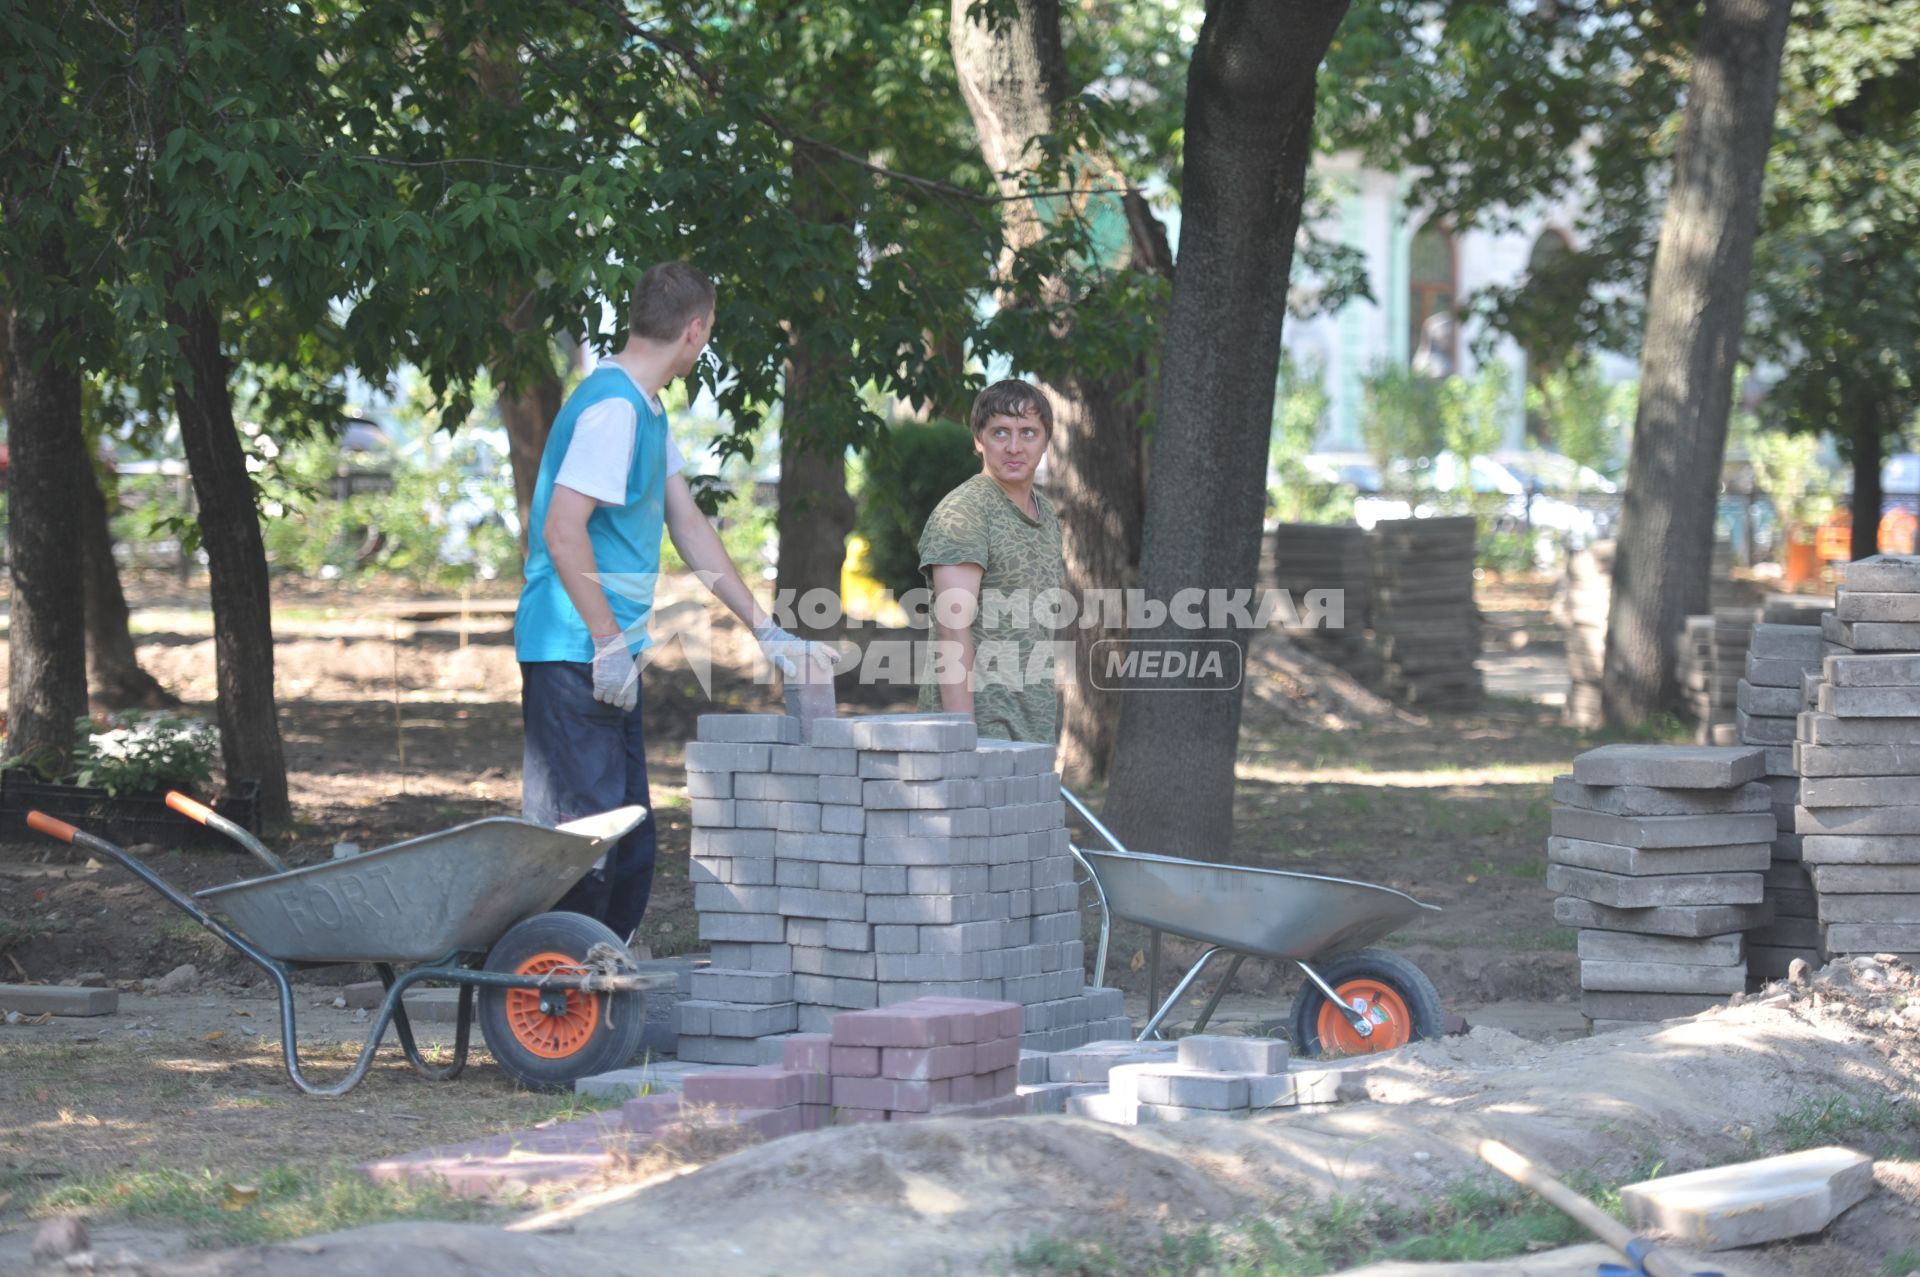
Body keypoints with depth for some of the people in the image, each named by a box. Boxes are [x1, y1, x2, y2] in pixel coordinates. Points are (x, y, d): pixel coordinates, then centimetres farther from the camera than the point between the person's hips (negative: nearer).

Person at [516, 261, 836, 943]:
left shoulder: (646, 408, 17)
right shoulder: (611, 407, -15)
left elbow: (689, 526, 21)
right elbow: (562, 529, -22)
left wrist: (768, 632, 21)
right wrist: (609, 644, -21)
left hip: (609, 657, 10)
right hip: (573, 656, -10)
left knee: (628, 838, 13)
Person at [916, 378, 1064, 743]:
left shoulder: (1045, 514, 17)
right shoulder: (961, 513, -10)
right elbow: (953, 630, -18)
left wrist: (1051, 710, 19)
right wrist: (962, 735, -24)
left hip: (1034, 727, 8)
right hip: (980, 719, -8)